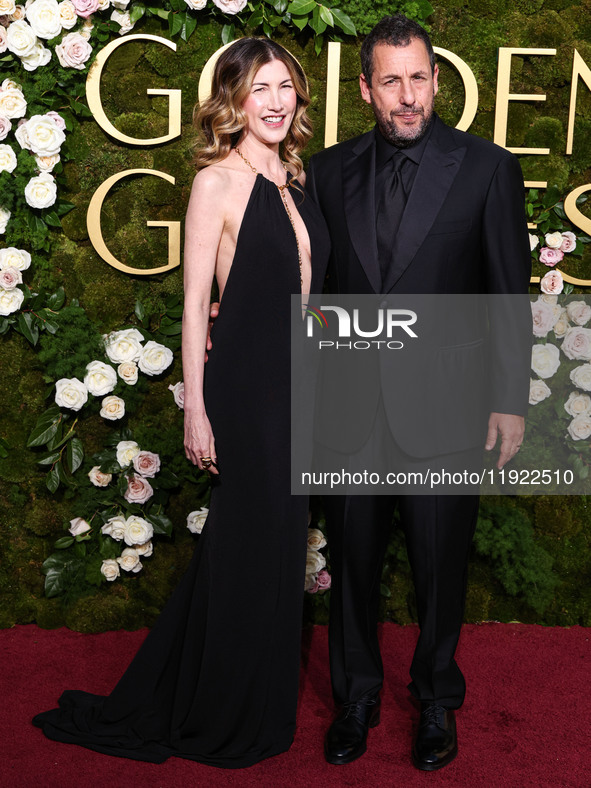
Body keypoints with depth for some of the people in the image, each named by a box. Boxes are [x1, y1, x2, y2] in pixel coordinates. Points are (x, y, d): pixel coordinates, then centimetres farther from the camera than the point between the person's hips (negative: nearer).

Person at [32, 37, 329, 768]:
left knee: (273, 545, 16)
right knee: (250, 549, 5)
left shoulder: (294, 180, 11)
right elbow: (195, 302, -11)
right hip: (243, 386, -7)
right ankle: (227, 721, 27)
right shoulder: (217, 181, -10)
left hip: (297, 386, 7)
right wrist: (196, 410, -13)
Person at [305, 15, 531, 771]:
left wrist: (510, 401, -5)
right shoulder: (329, 170, 4)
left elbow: (510, 294, -3)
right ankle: (356, 696, 35)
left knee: (440, 565, 11)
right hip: (349, 406, 2)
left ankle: (436, 697, 35)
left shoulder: (486, 167, -4)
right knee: (353, 560, 14)